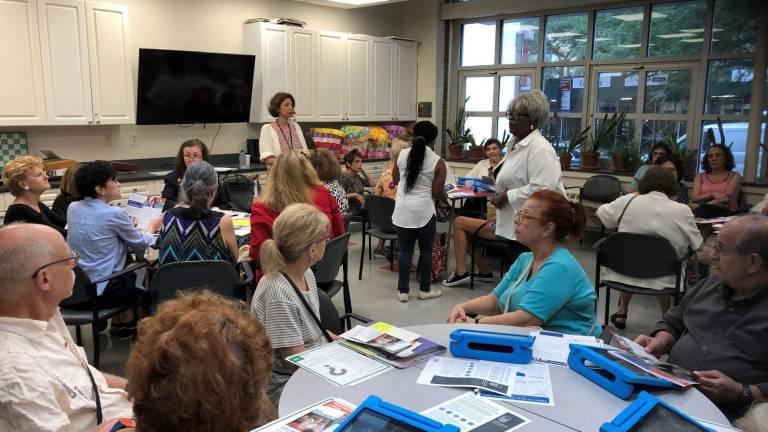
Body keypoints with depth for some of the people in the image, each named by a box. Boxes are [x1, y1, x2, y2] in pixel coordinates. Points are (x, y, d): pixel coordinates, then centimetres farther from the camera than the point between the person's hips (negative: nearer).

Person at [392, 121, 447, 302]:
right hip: (424, 211, -3)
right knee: (426, 251, 11)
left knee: (405, 250, 9)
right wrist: (445, 196, 14)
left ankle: (403, 291, 12)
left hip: (402, 210, 3)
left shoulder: (402, 154, 4)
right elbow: (437, 193, -7)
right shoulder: (438, 162, -6)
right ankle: (424, 289, 20)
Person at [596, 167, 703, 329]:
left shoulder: (627, 201, -7)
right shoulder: (682, 211, -10)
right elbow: (698, 247, 0)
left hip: (621, 275, 1)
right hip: (661, 281, -1)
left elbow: (601, 213, 12)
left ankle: (621, 313, 37)